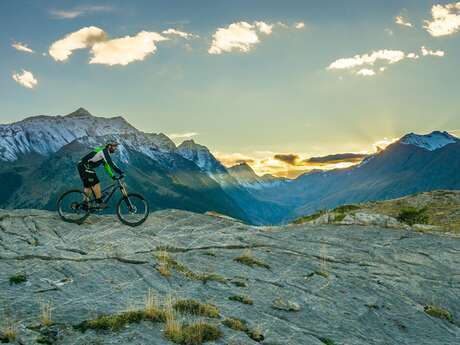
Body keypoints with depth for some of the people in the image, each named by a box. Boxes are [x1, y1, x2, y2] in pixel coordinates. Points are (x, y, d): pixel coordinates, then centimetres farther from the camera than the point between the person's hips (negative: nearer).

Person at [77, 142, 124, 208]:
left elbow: (107, 166, 22)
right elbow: (111, 163, -26)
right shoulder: (104, 151, -14)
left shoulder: (105, 153, 17)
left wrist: (112, 176, 16)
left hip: (84, 167, 11)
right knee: (96, 184, -12)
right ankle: (100, 202, -11)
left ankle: (85, 203, 15)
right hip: (84, 166, -11)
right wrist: (120, 172, -29)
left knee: (88, 185, 12)